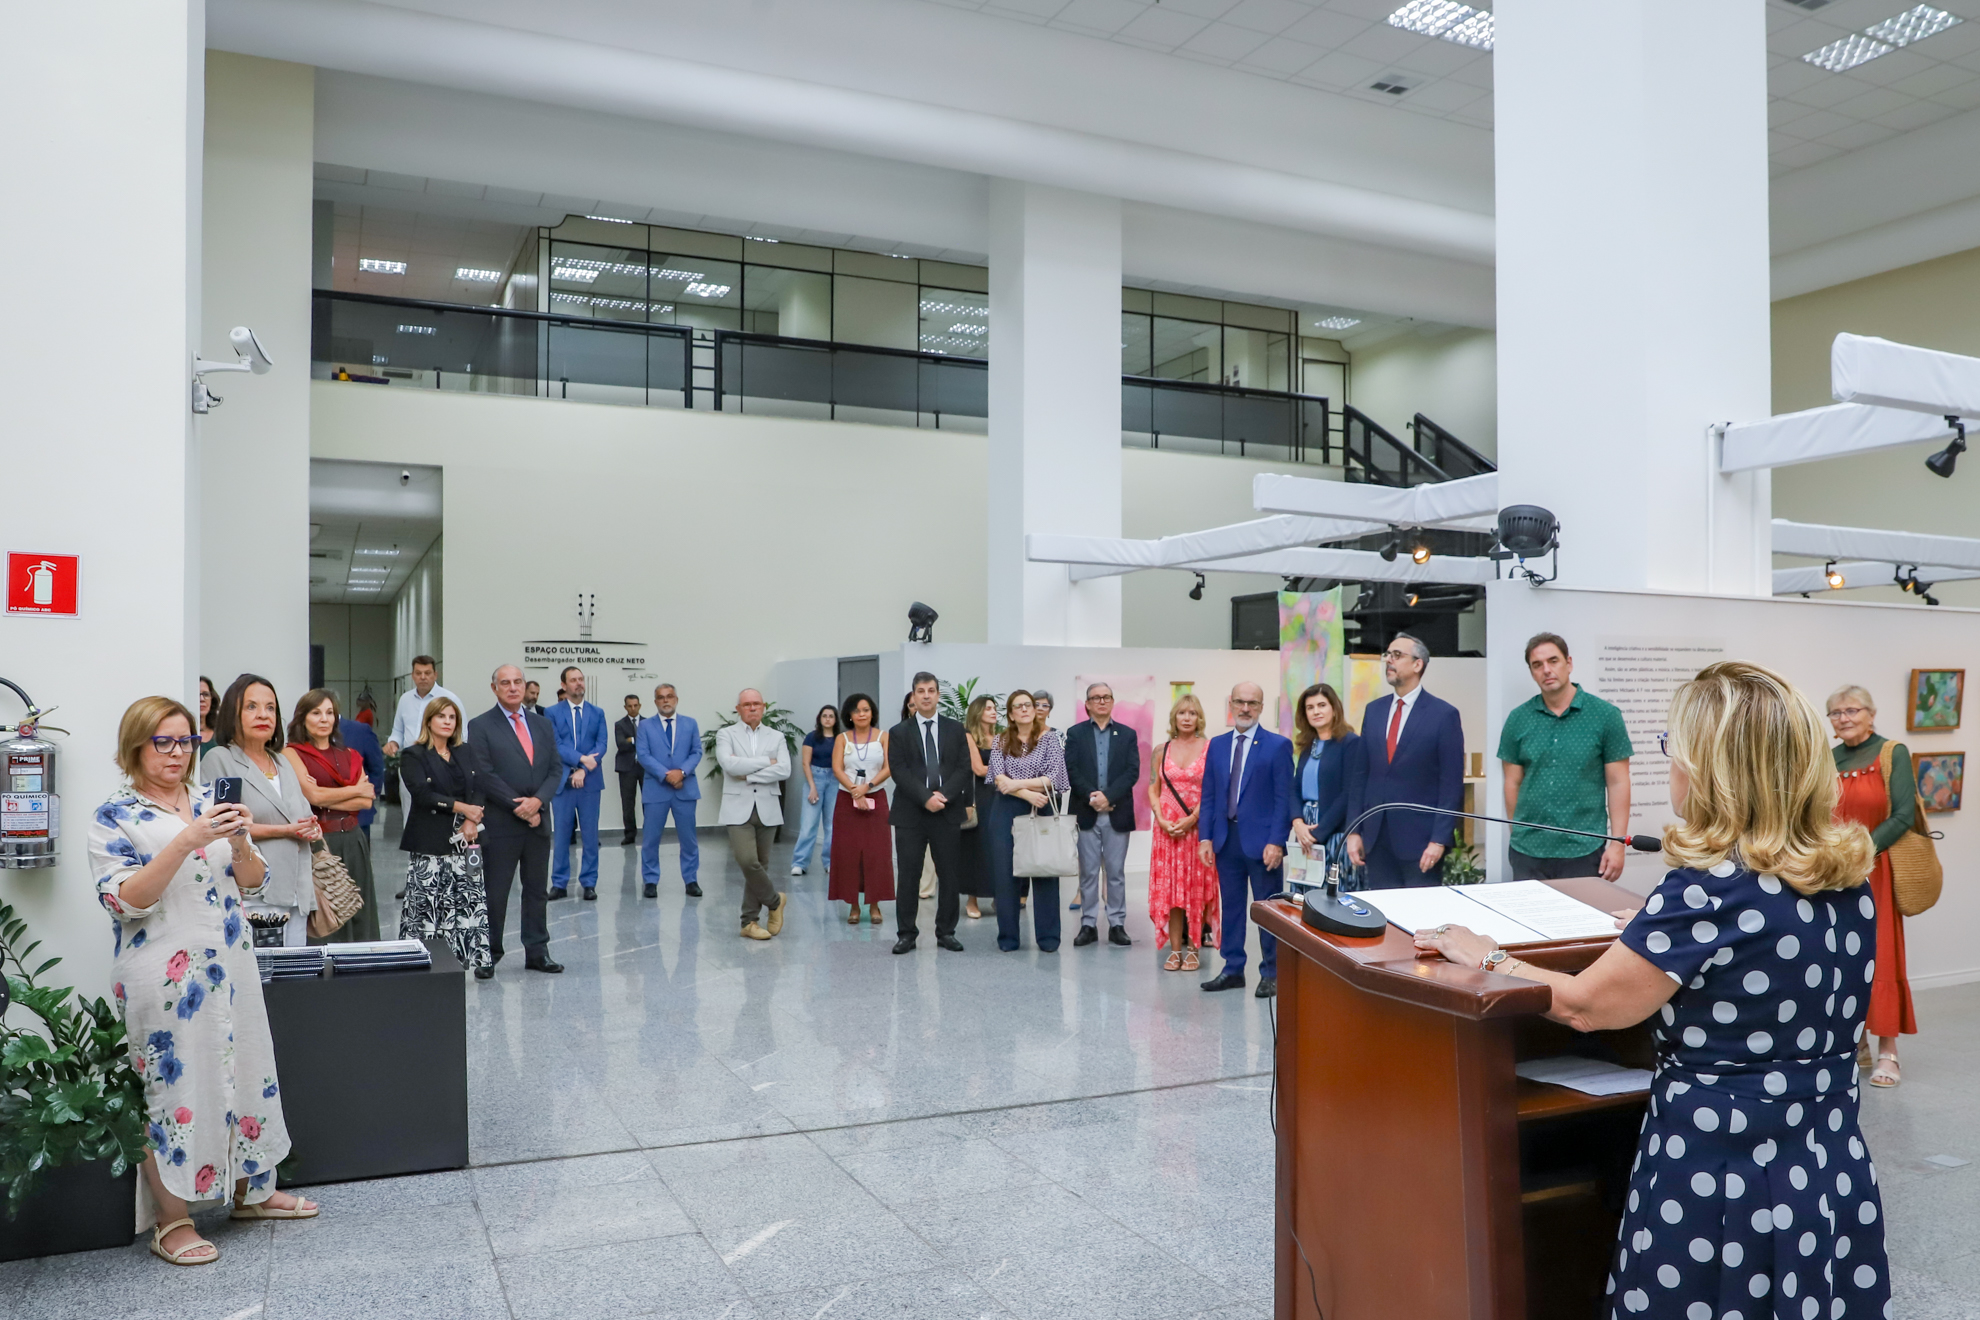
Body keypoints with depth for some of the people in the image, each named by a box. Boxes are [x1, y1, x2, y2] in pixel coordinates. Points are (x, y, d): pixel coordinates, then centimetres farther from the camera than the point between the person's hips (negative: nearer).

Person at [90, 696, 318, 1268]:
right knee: (172, 1085, 1)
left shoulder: (211, 801, 9)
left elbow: (252, 882, 8)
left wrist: (239, 842, -13)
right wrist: (187, 840, -25)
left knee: (243, 1070, 13)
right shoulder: (115, 817, -4)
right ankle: (171, 1221, 15)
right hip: (164, 975, -5)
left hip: (229, 964, 5)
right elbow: (124, 900, -16)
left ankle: (250, 1189, 30)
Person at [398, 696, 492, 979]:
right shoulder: (413, 756, 1)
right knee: (426, 902, -4)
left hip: (463, 841, 4)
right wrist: (461, 807, -14)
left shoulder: (463, 755, 16)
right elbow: (422, 793, -12)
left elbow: (478, 791, 7)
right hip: (429, 843, -4)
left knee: (472, 898, -1)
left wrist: (472, 820, -10)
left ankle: (479, 957, 1)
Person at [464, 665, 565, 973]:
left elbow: (555, 769, 7)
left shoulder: (542, 725, 13)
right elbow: (484, 775, -10)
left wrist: (537, 800, -11)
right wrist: (518, 807, -13)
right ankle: (489, 953, 12)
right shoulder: (480, 727, -3)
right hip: (499, 823, -5)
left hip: (538, 820, 5)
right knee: (495, 891, 1)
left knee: (537, 890, 9)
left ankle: (537, 952, 16)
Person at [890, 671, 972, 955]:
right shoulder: (899, 733, 5)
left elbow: (963, 767, 2)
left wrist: (943, 795, -13)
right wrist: (926, 798, -16)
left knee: (949, 875, 4)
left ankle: (946, 932, 14)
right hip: (910, 813, -1)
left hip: (948, 811, 2)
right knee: (908, 876, 0)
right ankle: (907, 933, 8)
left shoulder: (955, 729, 10)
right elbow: (899, 772, -5)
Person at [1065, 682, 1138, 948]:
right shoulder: (1075, 734, 7)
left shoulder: (1127, 734, 7)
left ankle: (1117, 925, 11)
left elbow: (1133, 772, -2)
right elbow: (1071, 771, -2)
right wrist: (1091, 796, -15)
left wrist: (1108, 796, -14)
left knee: (1116, 873, 5)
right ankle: (1088, 925, 9)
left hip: (1117, 813, 0)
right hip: (1087, 813, 0)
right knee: (1088, 873, 4)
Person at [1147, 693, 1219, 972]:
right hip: (1167, 829, 3)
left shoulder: (1210, 748, -1)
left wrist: (1191, 819, -14)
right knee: (1169, 887, 2)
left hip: (1198, 827, -3)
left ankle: (1193, 949, 7)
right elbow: (1153, 790, 10)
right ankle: (1175, 949, 8)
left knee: (1197, 887, -1)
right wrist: (1162, 820, -5)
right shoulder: (1163, 750, 9)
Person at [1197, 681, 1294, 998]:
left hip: (1262, 841, -4)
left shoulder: (1278, 746, -3)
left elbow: (1283, 798, -8)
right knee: (1231, 908, 11)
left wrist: (1276, 842, -15)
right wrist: (1205, 837, 2)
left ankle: (1271, 974, 14)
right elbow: (1208, 795, 11)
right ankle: (1233, 970, 21)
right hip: (1226, 839, 4)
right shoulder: (1217, 745, 11)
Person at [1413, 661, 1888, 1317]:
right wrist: (1662, 931, 26)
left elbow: (1585, 1005, -17)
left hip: (1721, 1184, -7)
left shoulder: (1710, 892, -23)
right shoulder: (1848, 880, -1)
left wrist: (1487, 959, -3)